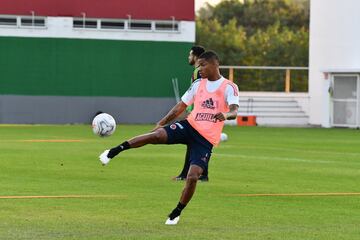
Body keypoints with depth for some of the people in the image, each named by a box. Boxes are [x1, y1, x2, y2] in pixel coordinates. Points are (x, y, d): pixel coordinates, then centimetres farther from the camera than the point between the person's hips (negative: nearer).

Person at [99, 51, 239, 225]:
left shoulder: (229, 87, -4)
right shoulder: (198, 84, 11)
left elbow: (234, 111, -21)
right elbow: (181, 106, 19)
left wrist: (225, 115, -44)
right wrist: (162, 122, 12)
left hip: (206, 140, -3)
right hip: (189, 126, 3)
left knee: (193, 177, -15)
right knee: (157, 135, -25)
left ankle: (177, 213, 7)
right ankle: (114, 151, -18)